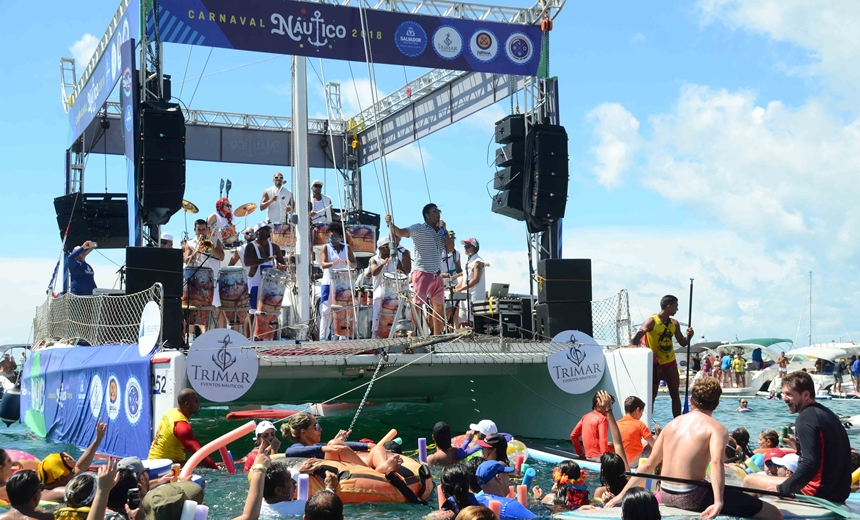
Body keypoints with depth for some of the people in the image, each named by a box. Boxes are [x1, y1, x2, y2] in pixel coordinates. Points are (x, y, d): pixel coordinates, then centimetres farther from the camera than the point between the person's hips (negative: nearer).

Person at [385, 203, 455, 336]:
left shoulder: (441, 231, 14)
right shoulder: (418, 228, -5)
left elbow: (450, 248, 6)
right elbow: (400, 232, -18)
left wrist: (444, 230, 0)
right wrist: (390, 224, -38)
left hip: (436, 274, 7)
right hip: (422, 273, -7)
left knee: (439, 306, 13)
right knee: (417, 304, -13)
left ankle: (437, 335, 23)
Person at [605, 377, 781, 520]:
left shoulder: (672, 424, 13)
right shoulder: (716, 429, -5)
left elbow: (648, 465, 13)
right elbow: (716, 462, -24)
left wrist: (622, 494, 19)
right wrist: (719, 502, -34)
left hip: (665, 495, 7)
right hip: (691, 497, -7)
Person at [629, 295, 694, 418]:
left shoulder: (674, 323, 5)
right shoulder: (652, 321, -14)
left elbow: (683, 343, 12)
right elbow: (635, 339, -22)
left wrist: (689, 336, -8)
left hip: (670, 362, 6)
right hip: (655, 363, -6)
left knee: (675, 394, 8)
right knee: (652, 395, -2)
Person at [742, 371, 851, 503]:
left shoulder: (805, 419, -16)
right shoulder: (826, 413, 12)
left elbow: (810, 465, -24)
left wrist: (780, 489, -17)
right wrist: (798, 448, 14)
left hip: (819, 492, -10)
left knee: (749, 480, -2)